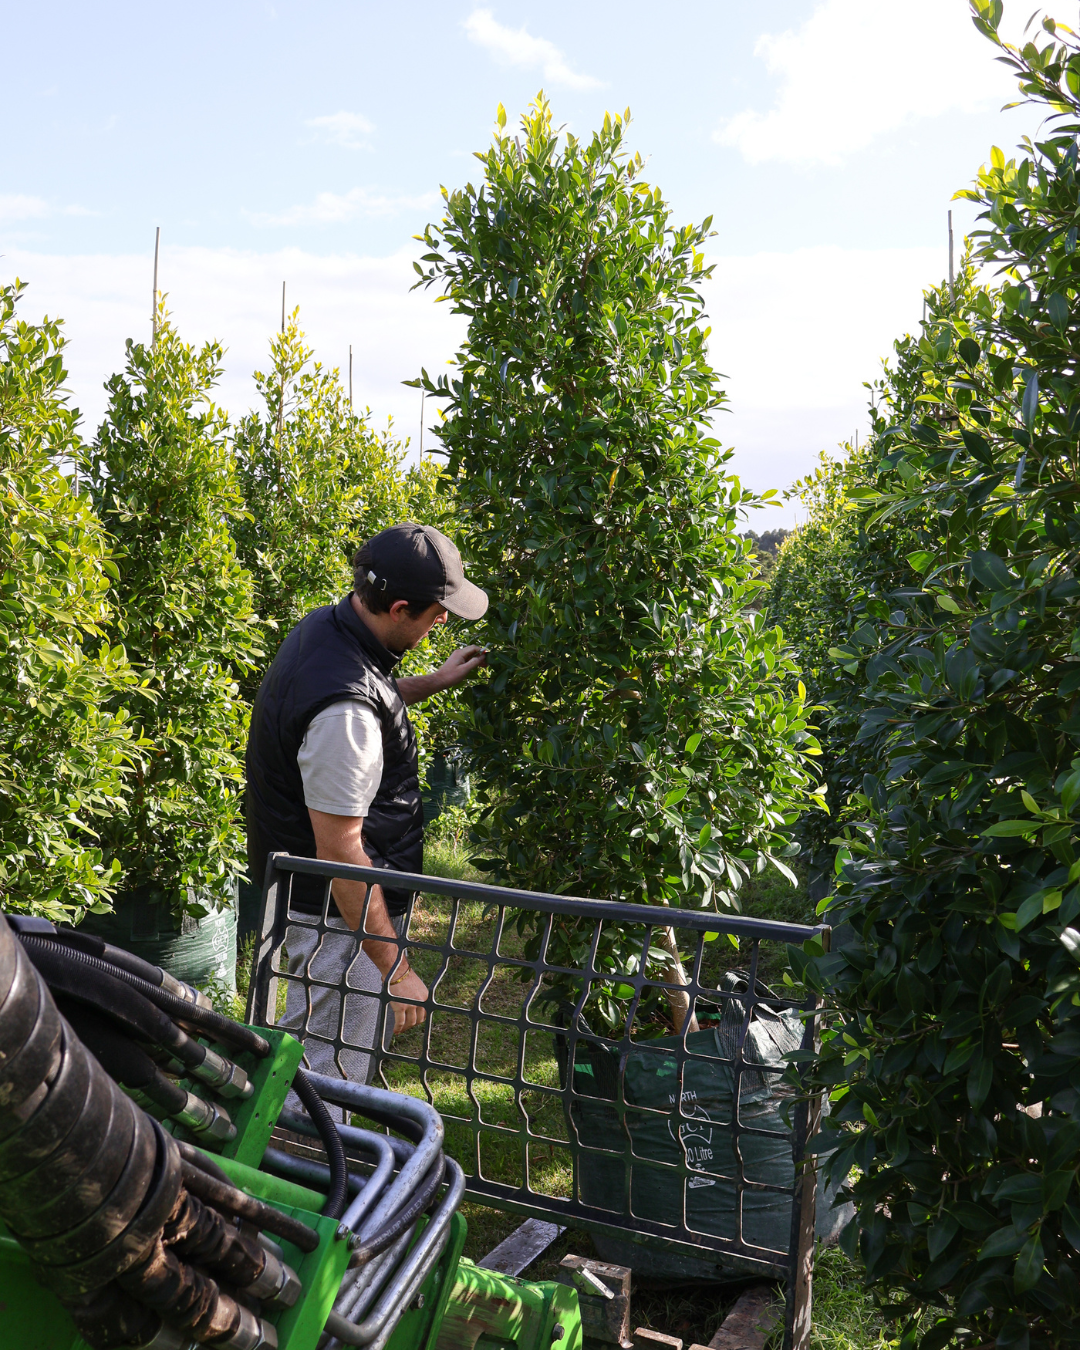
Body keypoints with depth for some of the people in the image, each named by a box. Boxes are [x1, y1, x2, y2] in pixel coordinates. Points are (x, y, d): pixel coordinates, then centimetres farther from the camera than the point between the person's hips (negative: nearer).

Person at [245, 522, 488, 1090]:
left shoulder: (323, 625, -1)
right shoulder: (344, 708, -32)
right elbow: (340, 852, -29)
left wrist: (435, 681, 22)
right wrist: (396, 969, -22)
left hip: (301, 890, 10)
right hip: (342, 915, -10)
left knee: (300, 1050, 28)